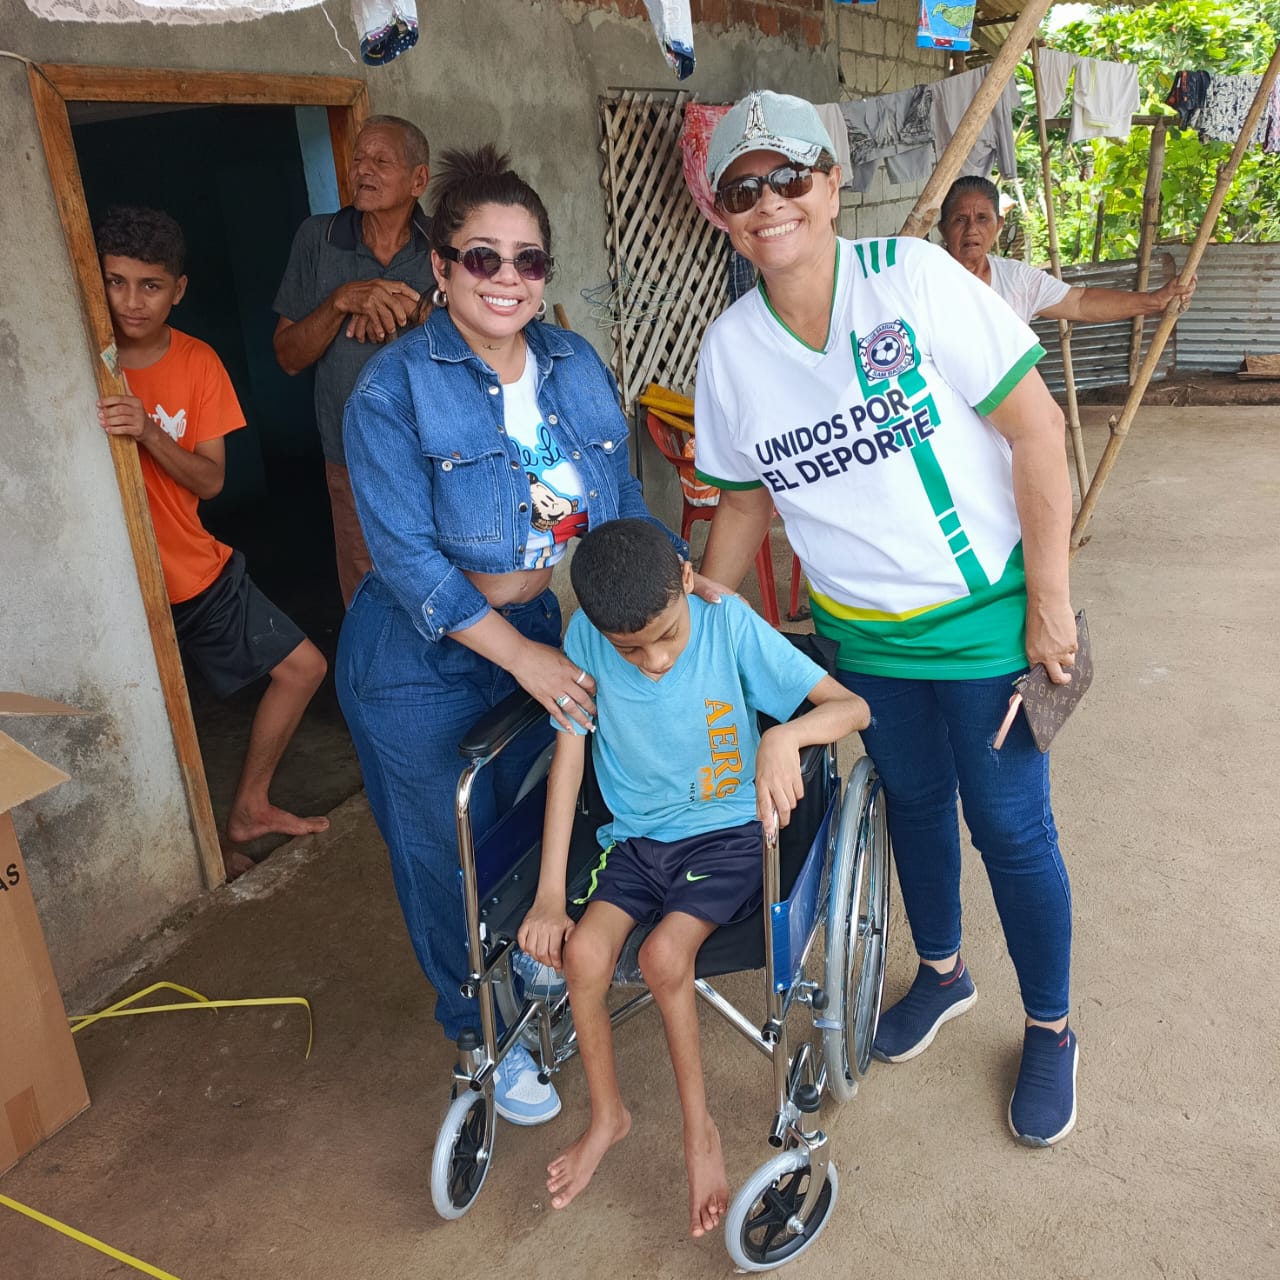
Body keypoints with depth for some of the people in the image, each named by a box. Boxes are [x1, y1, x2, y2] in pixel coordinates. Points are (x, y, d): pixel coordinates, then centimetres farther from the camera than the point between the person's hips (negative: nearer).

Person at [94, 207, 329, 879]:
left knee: (302, 666, 8)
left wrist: (147, 432, -28)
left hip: (199, 571, 4)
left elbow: (210, 479, -11)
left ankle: (248, 809, 25)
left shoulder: (197, 363, -3)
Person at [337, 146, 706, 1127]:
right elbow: (406, 555, -23)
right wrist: (524, 656, -27)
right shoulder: (395, 389, -19)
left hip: (537, 636, 5)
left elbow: (620, 499, 6)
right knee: (452, 855, 12)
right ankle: (487, 1032, 38)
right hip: (421, 662, -5)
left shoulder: (577, 367, -2)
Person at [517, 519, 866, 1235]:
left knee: (664, 955, -24)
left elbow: (852, 707, -21)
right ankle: (607, 1115, 11)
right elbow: (568, 759, -8)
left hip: (728, 833, -3)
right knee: (583, 953, -19)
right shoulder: (586, 638, -14)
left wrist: (785, 735, -43)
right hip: (635, 836, 3)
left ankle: (700, 1128, 3)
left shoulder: (730, 624, -20)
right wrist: (550, 893, -10)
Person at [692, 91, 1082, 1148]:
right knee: (913, 801, 20)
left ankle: (1050, 1029, 31)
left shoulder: (911, 276, -15)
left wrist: (1050, 600, -15)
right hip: (861, 631, 4)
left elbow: (1036, 428, -14)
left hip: (985, 616, -3)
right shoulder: (730, 348, -3)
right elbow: (747, 502, 8)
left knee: (1010, 826, 5)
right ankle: (942, 972, 47)